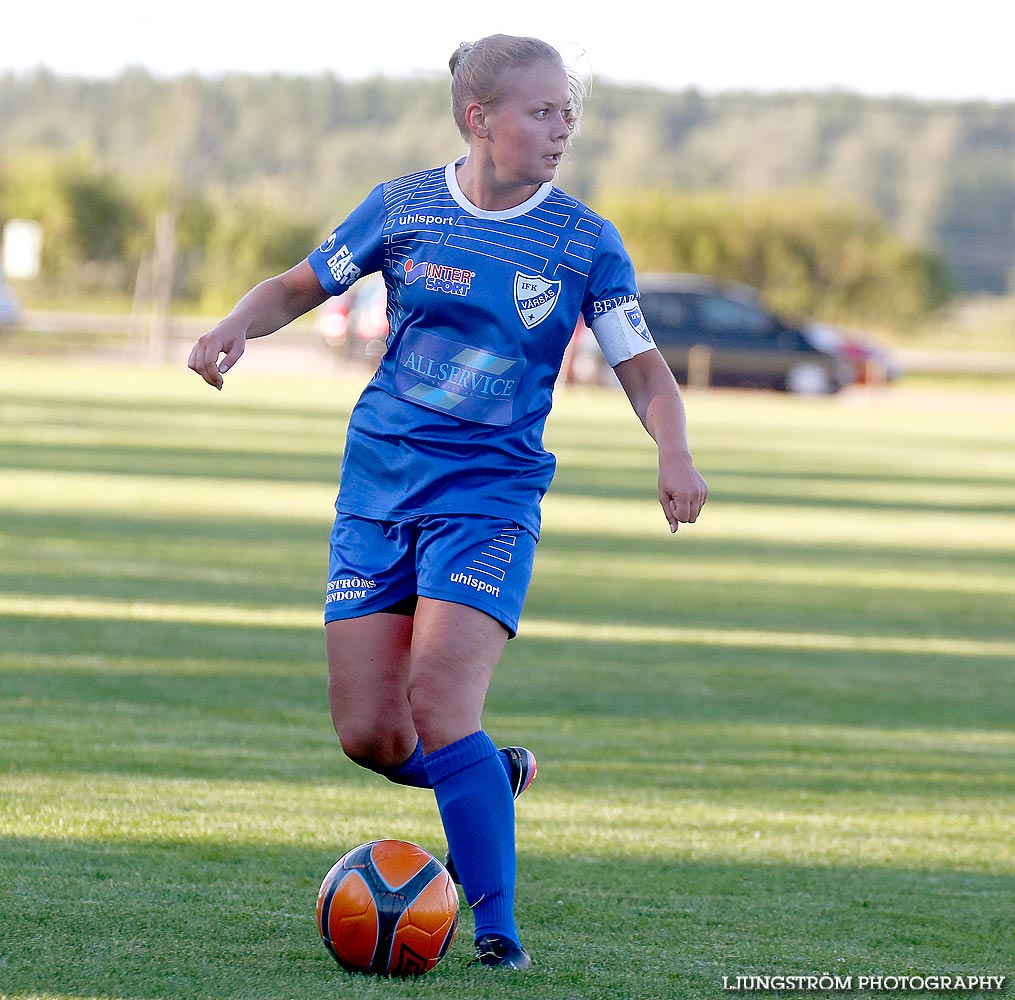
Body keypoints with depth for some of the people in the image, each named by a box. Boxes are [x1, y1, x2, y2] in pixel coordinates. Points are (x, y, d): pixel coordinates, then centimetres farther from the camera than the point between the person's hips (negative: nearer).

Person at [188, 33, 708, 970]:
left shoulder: (586, 242, -2)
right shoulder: (404, 207, 1)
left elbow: (643, 368, 3)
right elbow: (300, 286, 14)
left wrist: (674, 453, -17)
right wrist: (238, 325, -7)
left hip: (491, 495, -3)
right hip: (379, 484, 3)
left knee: (439, 701, -21)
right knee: (370, 735, -3)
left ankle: (497, 926, -14)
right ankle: (495, 776, 29)